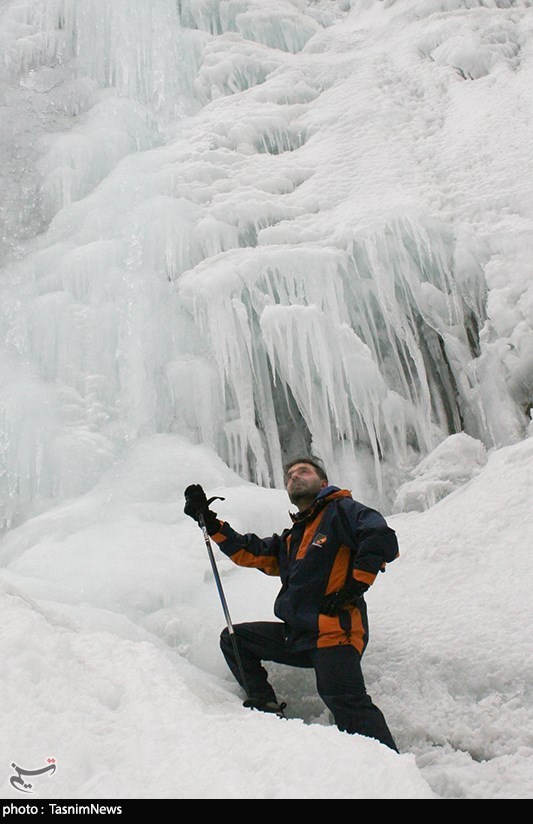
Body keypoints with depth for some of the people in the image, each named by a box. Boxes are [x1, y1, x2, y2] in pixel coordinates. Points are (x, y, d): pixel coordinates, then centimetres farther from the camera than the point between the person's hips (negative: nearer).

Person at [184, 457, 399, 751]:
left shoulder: (341, 510, 0)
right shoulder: (292, 537, 23)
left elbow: (382, 539, -16)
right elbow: (251, 552, 17)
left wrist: (354, 586, -16)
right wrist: (209, 521, 12)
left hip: (335, 630, -9)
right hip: (298, 636, 9)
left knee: (346, 702, -23)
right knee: (234, 639, 12)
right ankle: (267, 709, 9)